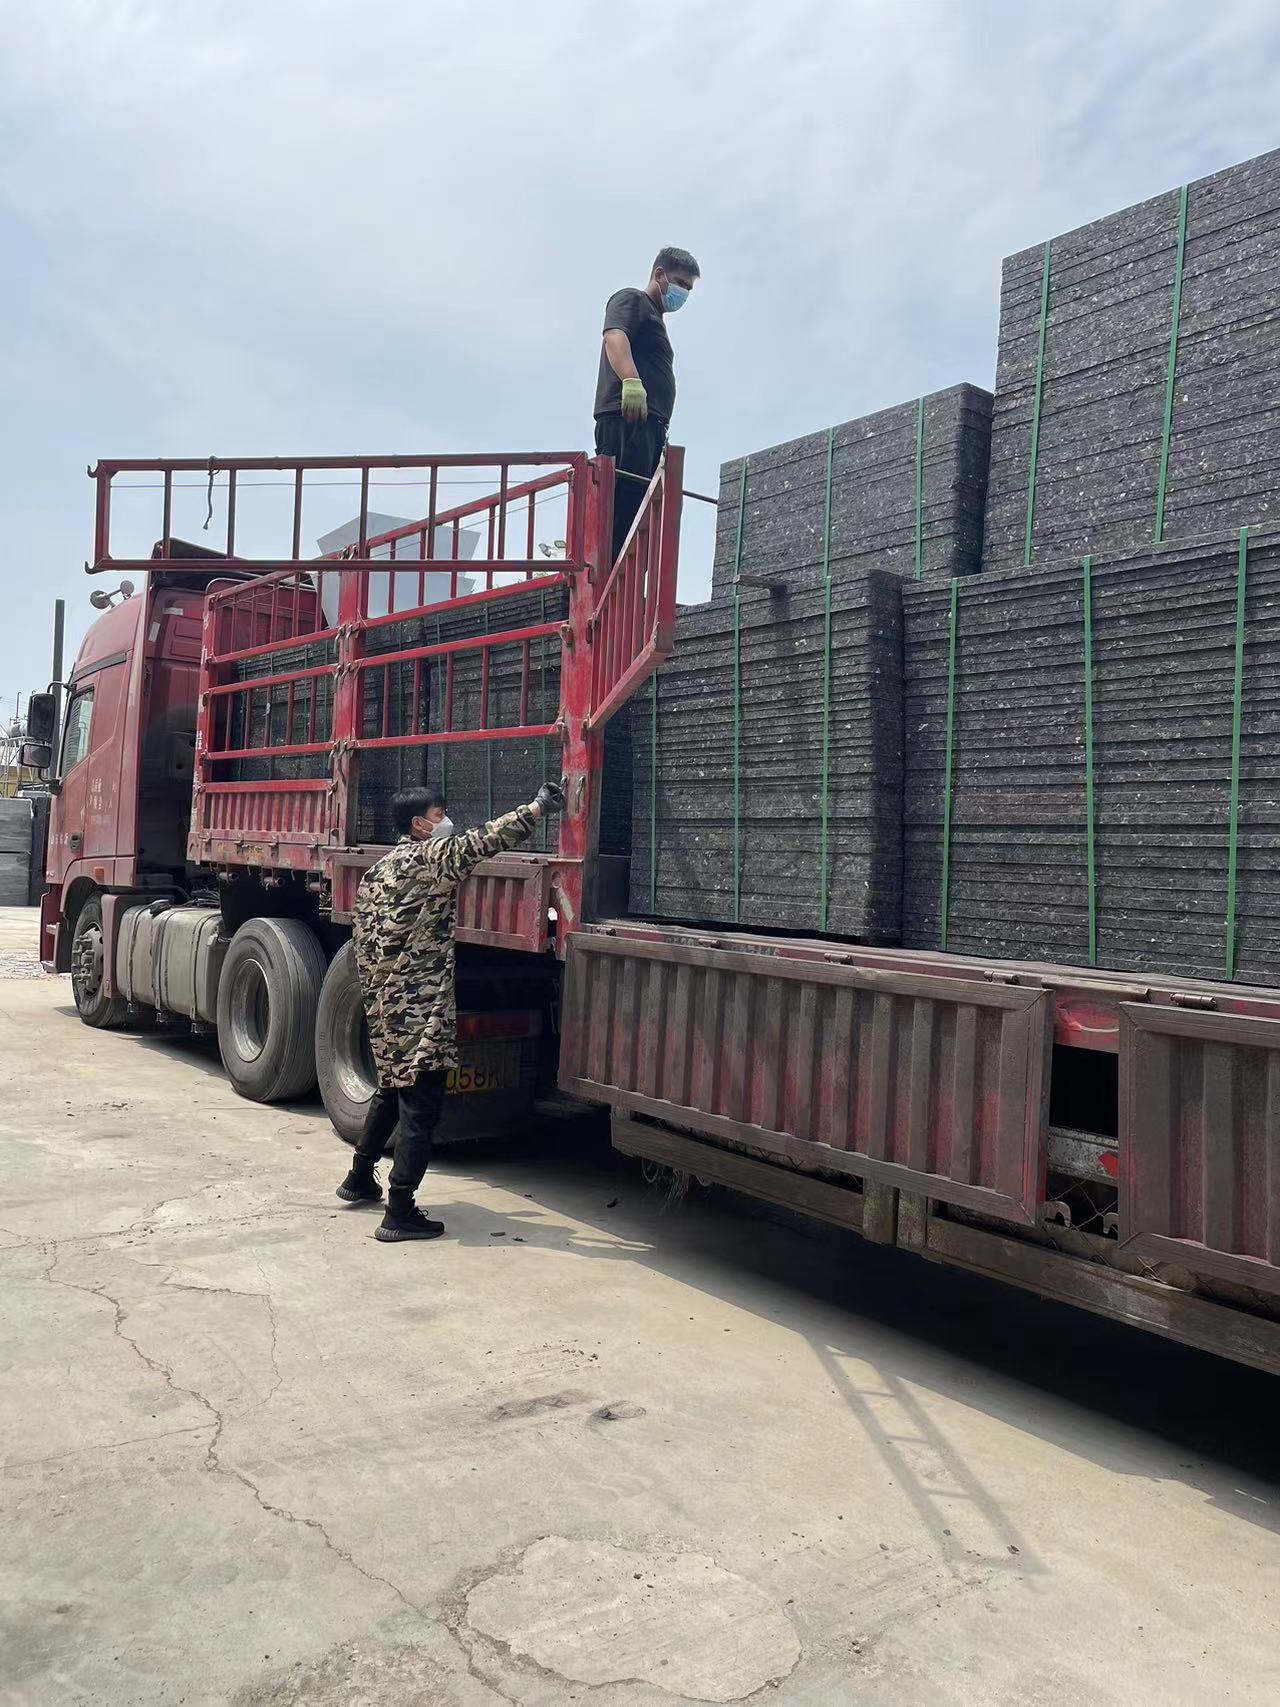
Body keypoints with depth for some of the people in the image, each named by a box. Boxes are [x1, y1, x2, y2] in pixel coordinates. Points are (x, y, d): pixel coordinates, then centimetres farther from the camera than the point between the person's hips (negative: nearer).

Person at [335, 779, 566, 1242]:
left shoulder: (377, 871, 16)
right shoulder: (429, 858, -10)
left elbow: (363, 944, 19)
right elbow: (481, 842, -23)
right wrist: (537, 808, -19)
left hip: (384, 1005, 10)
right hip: (420, 1012, -9)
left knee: (391, 1091, 25)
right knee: (421, 1108, -5)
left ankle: (360, 1179, 39)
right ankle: (400, 1214, -3)